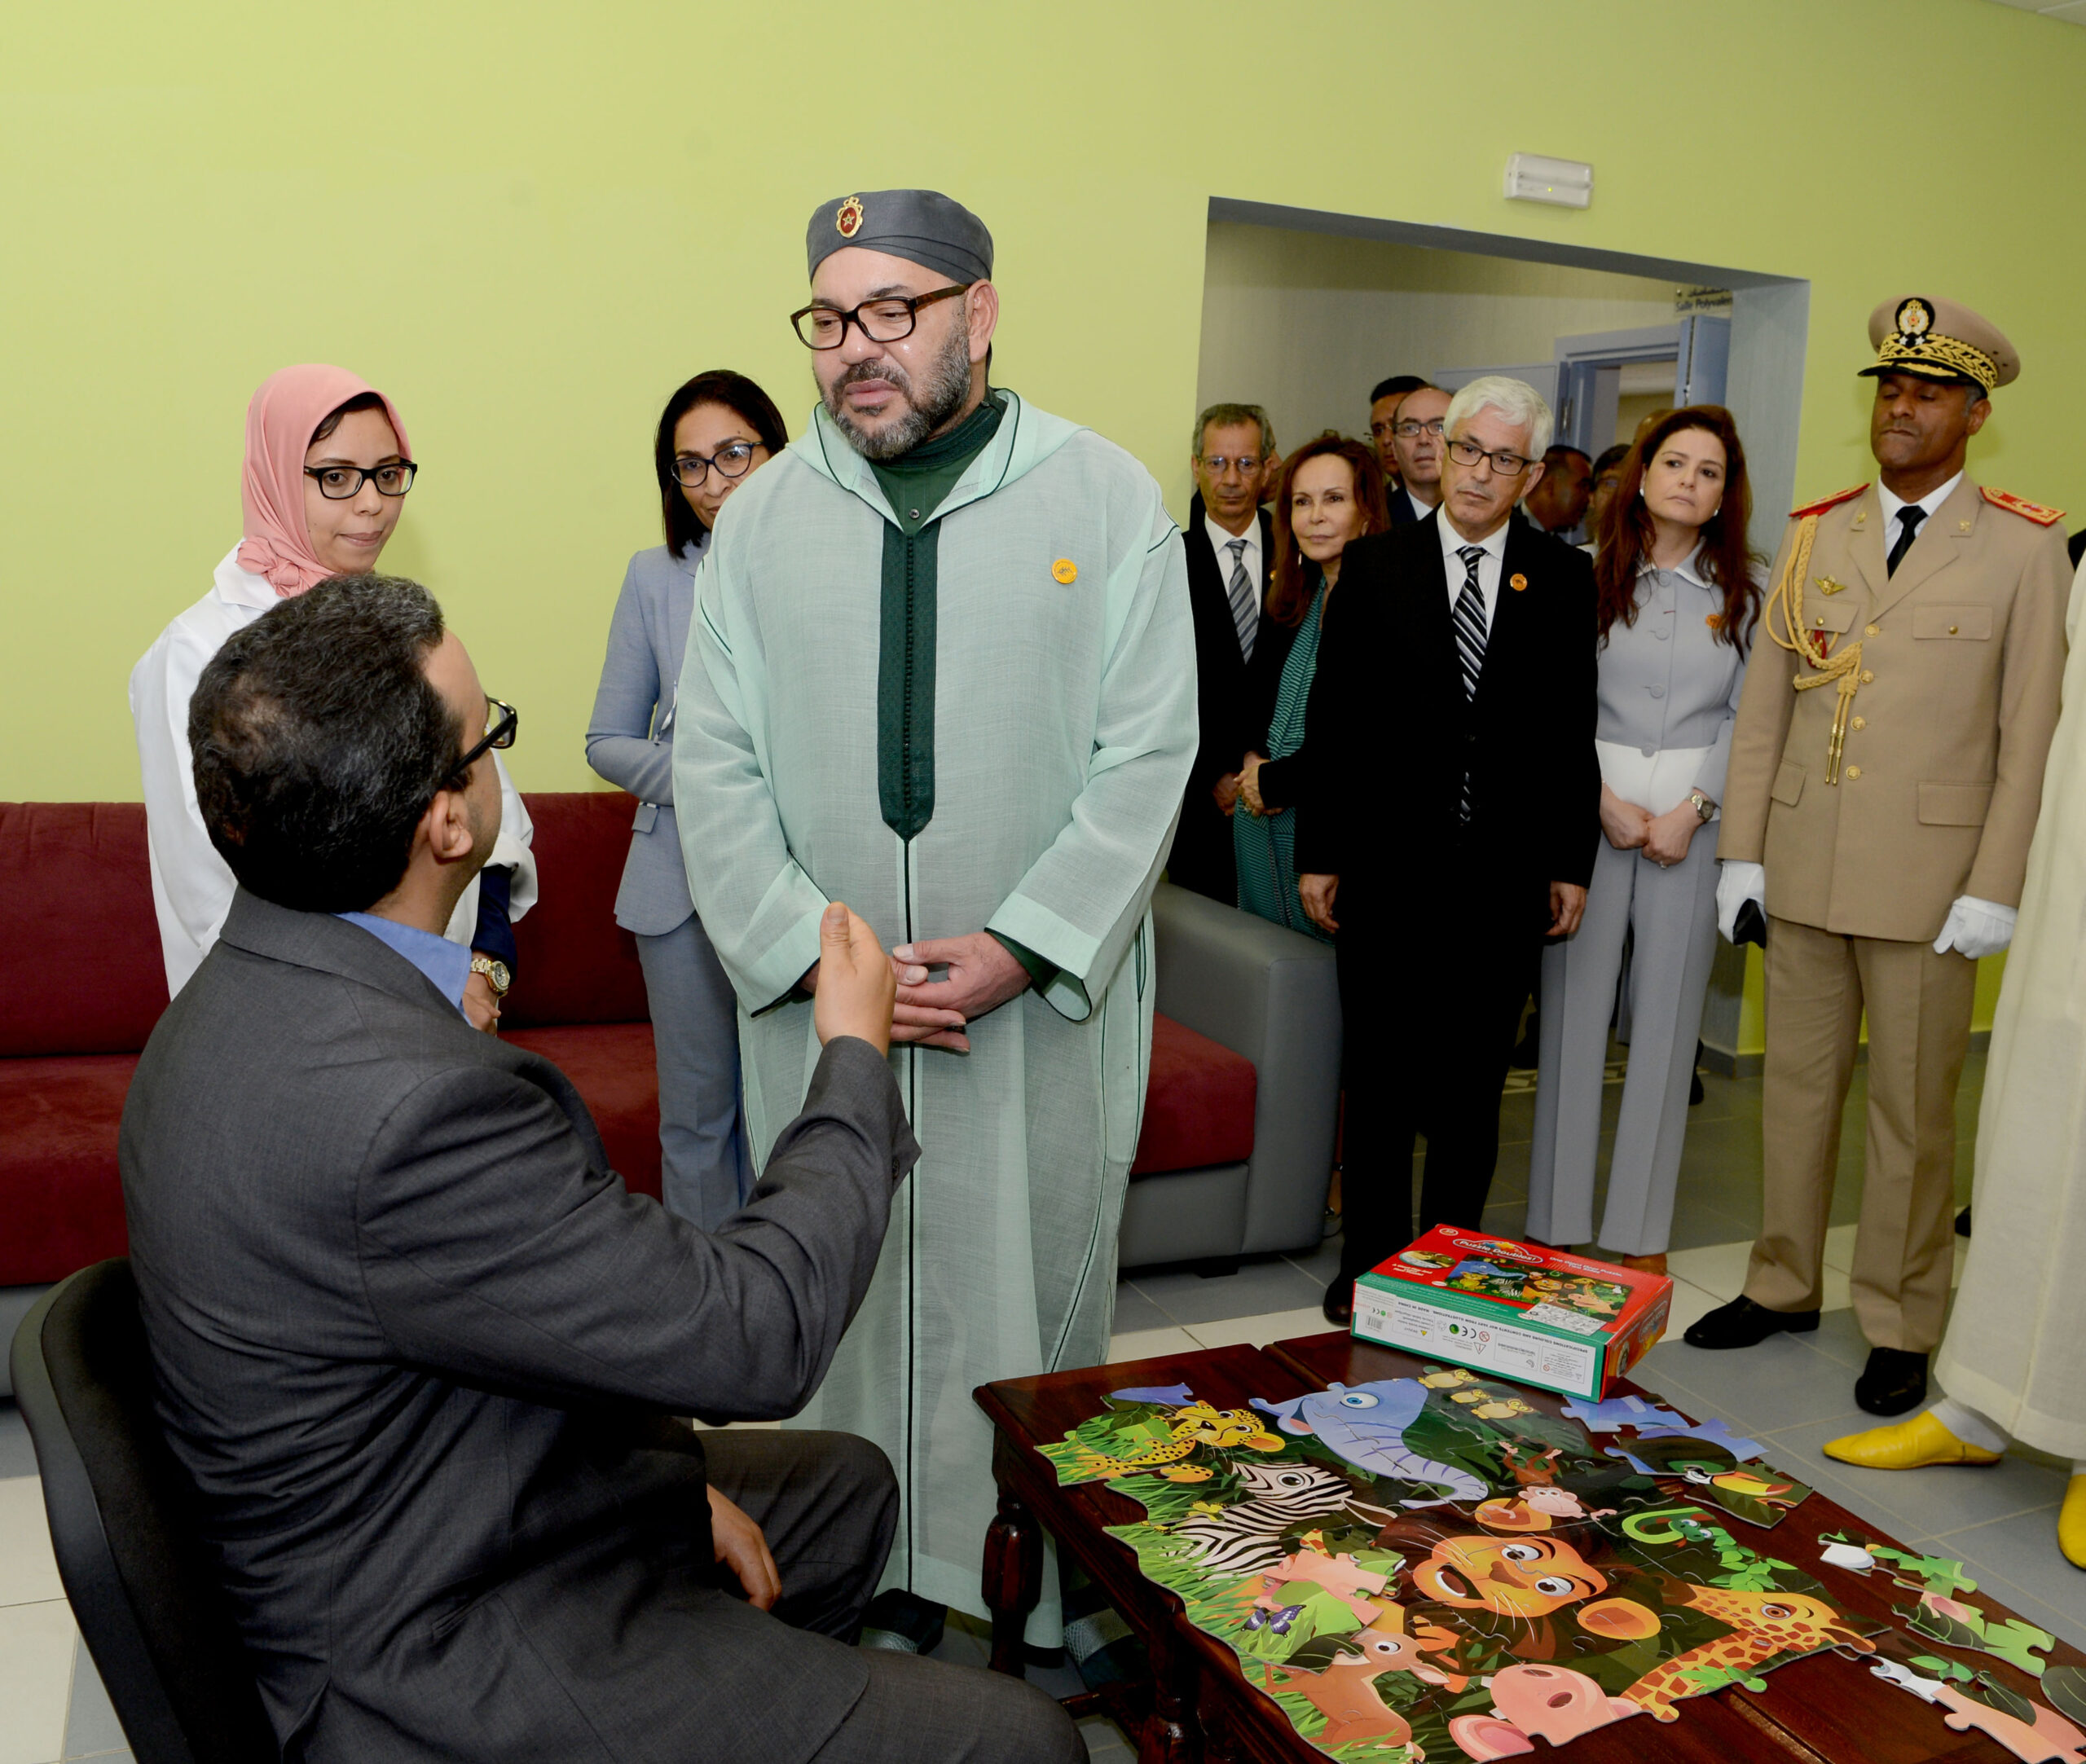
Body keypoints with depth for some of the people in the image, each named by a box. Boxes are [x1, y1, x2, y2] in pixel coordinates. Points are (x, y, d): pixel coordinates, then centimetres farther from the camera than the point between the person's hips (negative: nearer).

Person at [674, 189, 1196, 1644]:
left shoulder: (1109, 498, -1)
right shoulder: (763, 515, 6)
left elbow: (1147, 756, -5)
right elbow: (718, 766, 2)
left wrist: (1020, 947, -14)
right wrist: (813, 950, -11)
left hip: (1043, 1006, -2)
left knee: (1032, 1296, 9)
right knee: (843, 1300, 11)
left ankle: (1042, 1588, 29)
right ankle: (876, 1577, 31)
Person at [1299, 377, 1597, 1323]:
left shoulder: (1563, 580, 5)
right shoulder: (1373, 565, 3)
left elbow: (1575, 728, 5)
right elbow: (1333, 719, 1)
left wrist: (1570, 863, 3)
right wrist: (1319, 853, -2)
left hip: (1505, 874, 1)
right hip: (1388, 866, -1)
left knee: (1474, 1083, 11)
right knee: (1381, 1076, 7)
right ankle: (1370, 1260, 21)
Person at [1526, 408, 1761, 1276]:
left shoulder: (1744, 593, 8)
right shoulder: (1589, 577, 4)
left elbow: (1746, 715, 2)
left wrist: (1691, 808, -10)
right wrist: (1604, 800, -10)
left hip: (1694, 820, 1)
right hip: (1591, 808, -1)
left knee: (1666, 1015, 5)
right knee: (1574, 1004, 1)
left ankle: (1641, 1229, 15)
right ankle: (1558, 1221, 11)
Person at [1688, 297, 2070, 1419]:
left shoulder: (2024, 549, -2)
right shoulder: (1813, 535, 8)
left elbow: (2031, 732, -5)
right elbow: (1764, 705, 7)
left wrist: (1994, 889, -10)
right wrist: (1741, 852, 3)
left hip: (1928, 876, -3)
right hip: (1803, 863, 3)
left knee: (1912, 1107, 6)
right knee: (1796, 1082, 13)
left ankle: (1901, 1327, 20)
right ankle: (1782, 1285, 28)